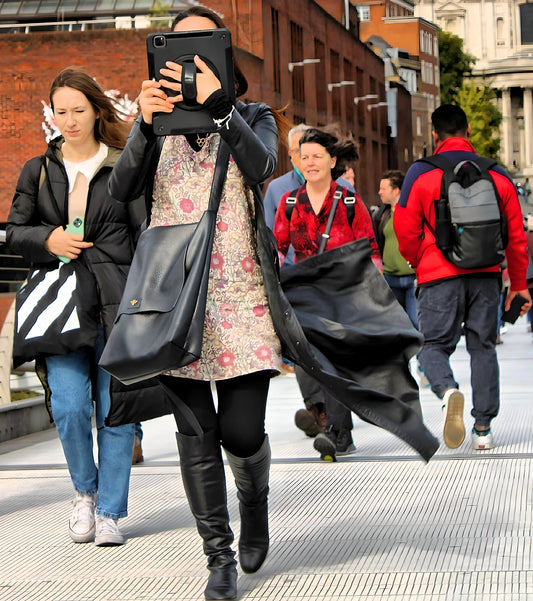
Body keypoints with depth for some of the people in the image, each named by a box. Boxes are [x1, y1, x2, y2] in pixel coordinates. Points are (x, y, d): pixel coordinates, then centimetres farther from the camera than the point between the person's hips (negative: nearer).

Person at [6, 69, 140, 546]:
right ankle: (85, 492, 18)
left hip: (117, 302, -1)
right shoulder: (38, 172, 14)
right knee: (69, 406, -8)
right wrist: (48, 239, -7)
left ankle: (110, 511, 9)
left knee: (115, 406, -2)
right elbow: (15, 231, 15)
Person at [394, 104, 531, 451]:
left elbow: (406, 231, -2)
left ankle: (448, 390, -26)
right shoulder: (497, 175, 6)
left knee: (434, 345, 6)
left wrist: (420, 265, 18)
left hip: (439, 277, -2)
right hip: (485, 275, 3)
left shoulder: (421, 174, -3)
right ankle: (483, 428, 9)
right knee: (483, 347, 10)